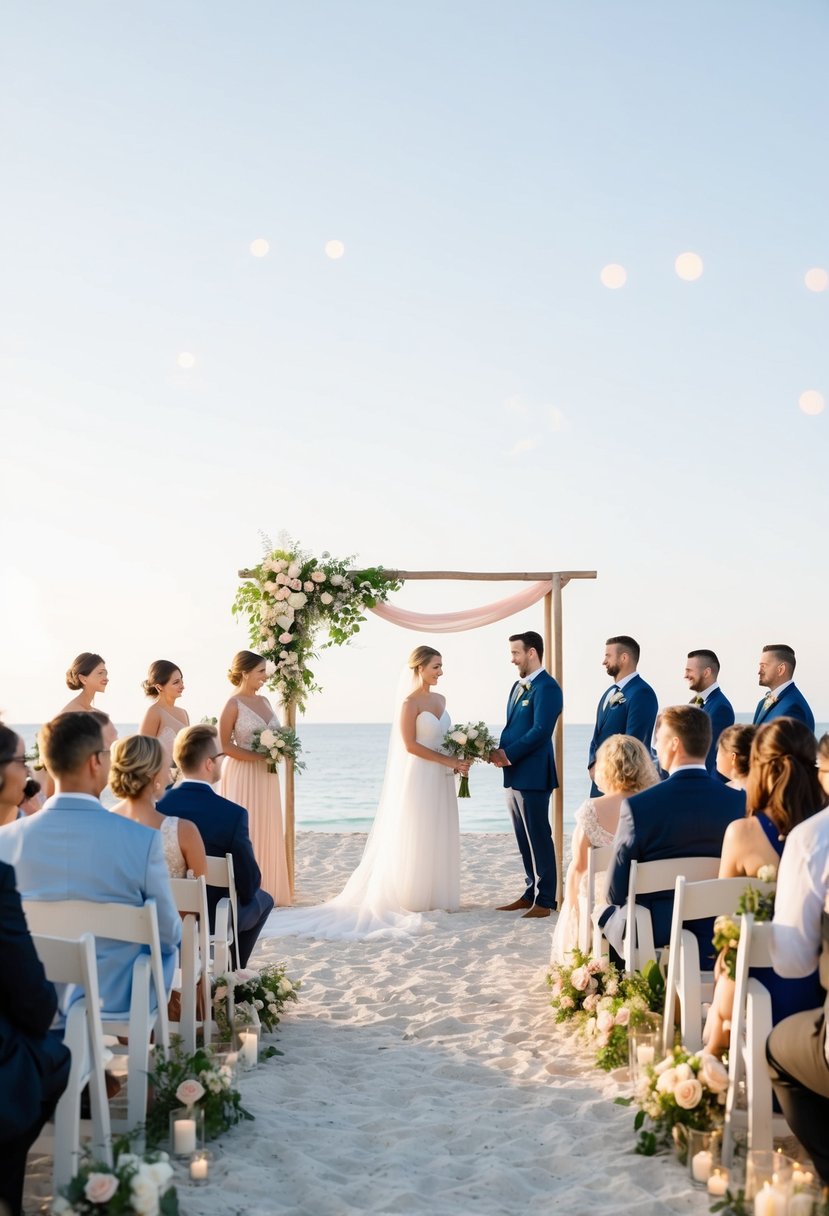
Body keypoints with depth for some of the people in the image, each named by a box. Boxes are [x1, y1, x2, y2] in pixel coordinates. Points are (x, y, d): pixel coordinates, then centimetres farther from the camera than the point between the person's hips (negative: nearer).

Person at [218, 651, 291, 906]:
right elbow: (224, 745, -13)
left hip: (266, 775, 7)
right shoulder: (234, 705, -10)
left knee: (267, 831, 9)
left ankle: (264, 890, 16)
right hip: (243, 776, -7)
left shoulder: (264, 701, 12)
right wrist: (258, 756, -19)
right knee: (244, 832, -3)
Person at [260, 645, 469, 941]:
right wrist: (448, 761, -17)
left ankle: (435, 896, 17)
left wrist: (458, 759, -1)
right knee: (415, 838, -2)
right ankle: (412, 898, 5)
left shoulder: (440, 699, 12)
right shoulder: (410, 702, -11)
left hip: (441, 779, 8)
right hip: (418, 777, -8)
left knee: (439, 838, 9)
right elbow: (410, 745, -17)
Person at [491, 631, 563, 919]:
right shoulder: (518, 686, 17)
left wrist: (508, 755, -15)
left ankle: (544, 901, 2)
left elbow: (541, 731, -20)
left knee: (538, 838, -3)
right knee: (524, 839, 14)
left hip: (533, 775, -9)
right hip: (514, 775, 9)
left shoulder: (547, 687, -12)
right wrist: (499, 751, 0)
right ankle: (530, 894, 21)